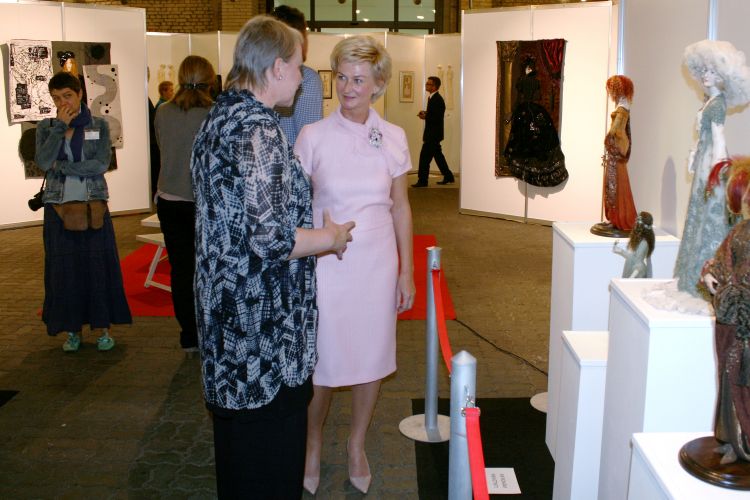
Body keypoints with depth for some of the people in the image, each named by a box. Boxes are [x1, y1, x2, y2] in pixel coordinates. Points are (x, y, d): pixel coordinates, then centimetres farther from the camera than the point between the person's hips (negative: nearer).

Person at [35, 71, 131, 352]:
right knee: (64, 268, 6)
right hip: (59, 207, 1)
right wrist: (61, 126, -12)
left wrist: (62, 166, -11)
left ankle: (102, 326, 15)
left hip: (93, 206, -1)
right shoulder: (46, 127, 5)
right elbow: (43, 162, -12)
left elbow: (102, 164, -11)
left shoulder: (98, 126, 2)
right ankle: (72, 329, 18)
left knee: (98, 266, 3)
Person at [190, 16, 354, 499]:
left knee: (237, 432, 24)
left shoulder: (219, 116, 9)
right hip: (263, 324, -10)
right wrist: (330, 238, -9)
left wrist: (316, 230, 16)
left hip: (225, 309, 10)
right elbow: (269, 239, -26)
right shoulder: (259, 130, -21)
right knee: (272, 438, 6)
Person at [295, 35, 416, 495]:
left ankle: (357, 445, 34)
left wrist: (407, 270, 5)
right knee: (322, 361, 5)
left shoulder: (393, 138, 0)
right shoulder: (314, 137, -6)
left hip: (377, 262, 2)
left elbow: (401, 207, 6)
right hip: (325, 263, -2)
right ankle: (313, 445, 30)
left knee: (371, 357, 12)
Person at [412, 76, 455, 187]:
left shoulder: (437, 99, -19)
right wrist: (425, 113, 3)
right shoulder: (433, 98, 12)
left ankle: (422, 181, -1)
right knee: (438, 155, 17)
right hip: (432, 133, 10)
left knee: (425, 156, -7)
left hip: (433, 134, -10)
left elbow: (438, 117, -23)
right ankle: (448, 177, 25)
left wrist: (425, 117, -16)